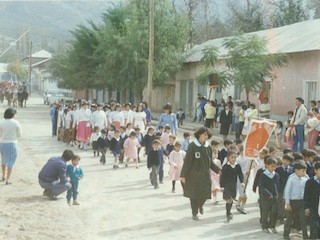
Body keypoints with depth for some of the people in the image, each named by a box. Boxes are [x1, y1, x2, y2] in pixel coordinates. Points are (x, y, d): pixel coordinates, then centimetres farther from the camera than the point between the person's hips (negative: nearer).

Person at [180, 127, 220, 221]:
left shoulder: (208, 147, 4)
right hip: (193, 175, -4)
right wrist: (183, 175, -13)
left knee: (205, 194, 2)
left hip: (205, 175, 4)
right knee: (194, 194, 3)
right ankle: (194, 213, 22)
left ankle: (200, 205, 35)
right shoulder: (193, 146, -9)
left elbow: (210, 163, 13)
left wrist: (218, 170, 3)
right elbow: (187, 161, -11)